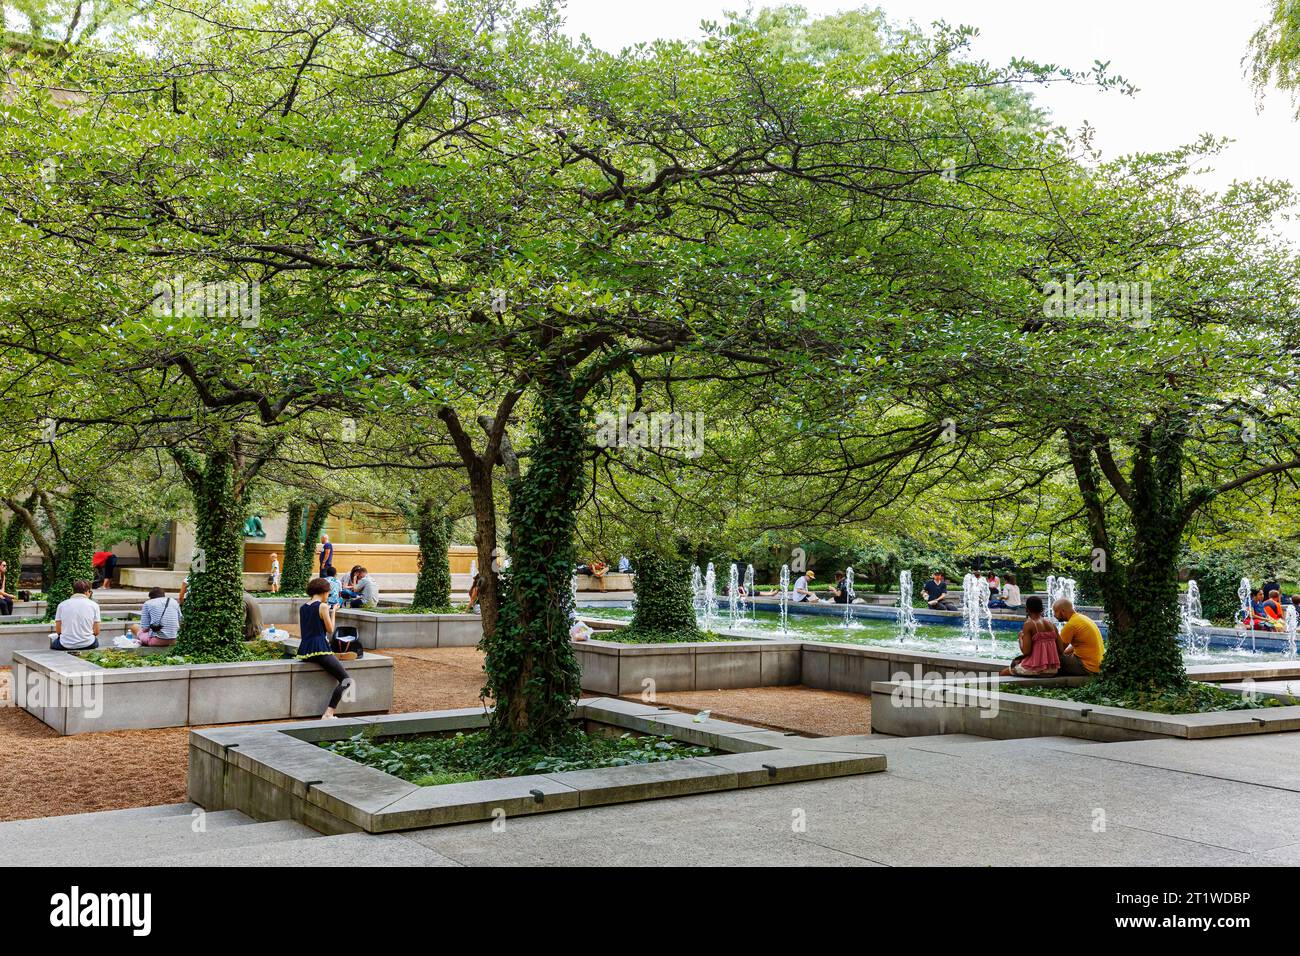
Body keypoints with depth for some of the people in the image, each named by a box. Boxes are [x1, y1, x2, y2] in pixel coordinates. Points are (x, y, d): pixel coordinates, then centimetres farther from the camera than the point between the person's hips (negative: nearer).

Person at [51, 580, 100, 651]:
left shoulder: (62, 605, 3)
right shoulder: (94, 605, 0)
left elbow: (58, 631, 3)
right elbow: (96, 632, 0)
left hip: (66, 645, 1)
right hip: (87, 645, -1)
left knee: (53, 644, 34)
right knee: (96, 641, 34)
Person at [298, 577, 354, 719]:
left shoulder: (302, 608, 14)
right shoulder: (323, 606, -8)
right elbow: (330, 630, -2)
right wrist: (333, 612, 11)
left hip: (304, 650, 8)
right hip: (319, 649, -8)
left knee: (340, 664, 30)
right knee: (347, 680, -6)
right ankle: (328, 713, -18)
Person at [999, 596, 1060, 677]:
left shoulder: (1029, 624, -11)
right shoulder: (1052, 624, 6)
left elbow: (1026, 651, -16)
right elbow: (1059, 651, 5)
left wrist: (1020, 638, 1)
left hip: (1035, 670, -6)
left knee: (1002, 673, 15)